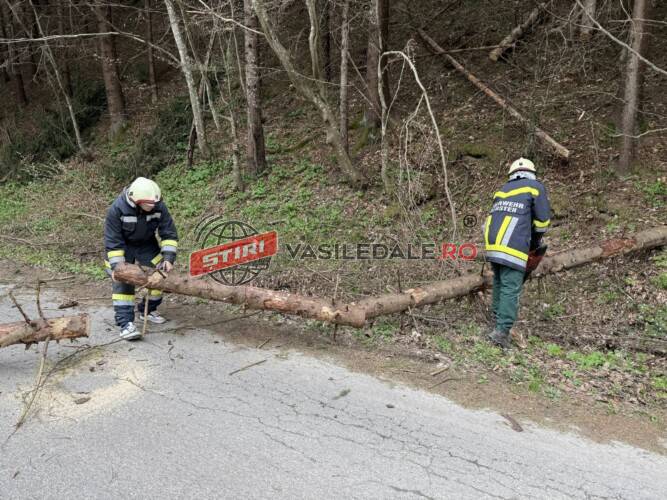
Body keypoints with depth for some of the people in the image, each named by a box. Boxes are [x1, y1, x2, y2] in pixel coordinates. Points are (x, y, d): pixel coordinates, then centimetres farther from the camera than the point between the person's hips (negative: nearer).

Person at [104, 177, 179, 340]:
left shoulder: (159, 206, -25)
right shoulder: (117, 209, -32)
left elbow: (169, 233, -17)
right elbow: (112, 240, -26)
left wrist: (168, 258, -25)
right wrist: (116, 266, -29)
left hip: (147, 244, 3)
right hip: (122, 246, -3)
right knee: (122, 281, -15)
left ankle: (147, 311, 21)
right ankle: (125, 323, -14)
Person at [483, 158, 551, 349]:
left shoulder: (502, 190, 24)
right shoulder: (536, 187, 9)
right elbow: (542, 219, 5)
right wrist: (536, 241, 20)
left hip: (492, 245, 6)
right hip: (513, 248, -6)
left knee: (499, 284, 19)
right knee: (511, 289, -6)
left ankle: (498, 320, 25)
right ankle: (502, 331, -10)